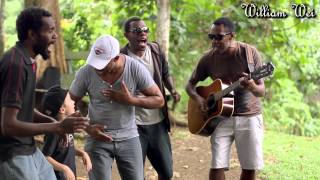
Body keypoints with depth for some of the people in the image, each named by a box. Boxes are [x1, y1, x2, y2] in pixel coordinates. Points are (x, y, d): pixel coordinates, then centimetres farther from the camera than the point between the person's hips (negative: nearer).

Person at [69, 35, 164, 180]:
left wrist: (130, 100, -21)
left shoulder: (135, 69, -14)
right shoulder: (85, 73, -14)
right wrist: (88, 128, -12)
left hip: (128, 139, 1)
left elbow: (159, 100, -7)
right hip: (98, 138, -1)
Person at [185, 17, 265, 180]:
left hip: (249, 116, -1)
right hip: (221, 116, 1)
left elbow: (261, 91, -8)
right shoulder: (208, 58, -3)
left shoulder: (250, 53, -9)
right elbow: (190, 84, 8)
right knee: (217, 166, -9)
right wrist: (197, 98, -14)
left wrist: (253, 87, -32)